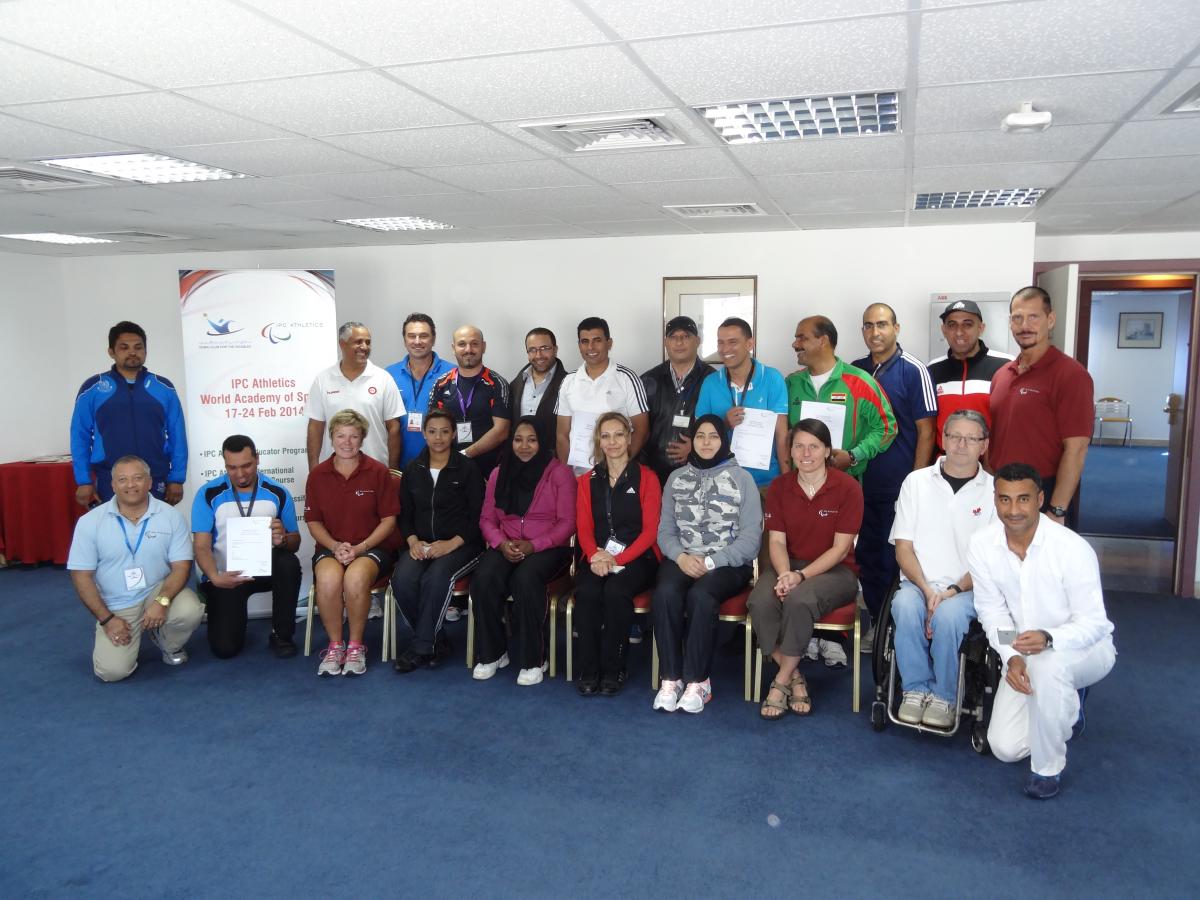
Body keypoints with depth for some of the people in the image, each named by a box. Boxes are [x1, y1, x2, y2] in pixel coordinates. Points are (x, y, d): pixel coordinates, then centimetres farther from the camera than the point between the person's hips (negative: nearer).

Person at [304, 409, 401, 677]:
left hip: (372, 547, -2)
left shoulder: (378, 471, 0)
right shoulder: (318, 475, 6)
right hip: (331, 547, 2)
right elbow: (313, 521, 9)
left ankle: (356, 646, -14)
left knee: (356, 577, -36)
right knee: (328, 578, -34)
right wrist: (335, 546, -10)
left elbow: (389, 519, -1)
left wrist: (360, 547, -13)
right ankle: (335, 645, -12)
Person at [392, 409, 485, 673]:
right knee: (402, 580, -27)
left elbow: (477, 515, -3)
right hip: (421, 544, 4)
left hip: (460, 544, -3)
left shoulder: (467, 468, 2)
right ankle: (437, 641, -8)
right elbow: (405, 513, 15)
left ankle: (422, 647, -16)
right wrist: (413, 541, -5)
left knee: (435, 578, -34)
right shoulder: (413, 469, 15)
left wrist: (451, 544, -16)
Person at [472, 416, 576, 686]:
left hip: (547, 548, -3)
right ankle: (492, 654, -8)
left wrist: (533, 545, -19)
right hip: (505, 547, 4)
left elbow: (567, 522, -6)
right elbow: (487, 519, 10)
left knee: (525, 579, -35)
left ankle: (534, 659, -19)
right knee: (483, 579, -27)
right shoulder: (499, 473, 12)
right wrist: (502, 543, -11)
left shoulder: (559, 473, -1)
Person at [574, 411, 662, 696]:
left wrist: (617, 560, -16)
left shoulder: (646, 478, 4)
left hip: (637, 557, -2)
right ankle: (588, 670, -16)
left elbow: (650, 530, -3)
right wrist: (595, 556, -16)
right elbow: (584, 527, 7)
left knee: (616, 591, -33)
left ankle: (613, 670, -17)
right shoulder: (587, 481, 15)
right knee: (586, 592, -29)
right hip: (597, 557, 3)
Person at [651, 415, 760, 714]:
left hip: (728, 562, -2)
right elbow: (665, 530, 9)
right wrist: (681, 557, -12)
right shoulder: (677, 477, 14)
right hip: (682, 558, 3)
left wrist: (710, 562, -13)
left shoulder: (742, 478, 4)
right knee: (665, 593, -29)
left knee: (700, 595, -33)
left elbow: (750, 537, -2)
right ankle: (671, 678, -20)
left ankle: (698, 681, -21)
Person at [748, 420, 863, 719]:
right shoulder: (780, 486, 4)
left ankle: (782, 681, -15)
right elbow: (777, 540, 0)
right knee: (760, 602, -30)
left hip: (834, 570, -3)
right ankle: (795, 678, -10)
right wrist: (784, 574, -21)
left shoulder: (848, 487, -7)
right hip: (789, 566, 3)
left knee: (800, 600, -36)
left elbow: (841, 548, -10)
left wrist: (801, 576, -22)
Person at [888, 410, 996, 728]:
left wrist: (953, 591, -15)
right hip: (917, 583, 1)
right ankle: (916, 690, -15)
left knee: (949, 615, -33)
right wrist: (926, 589, -11)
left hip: (967, 589, -1)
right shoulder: (917, 481, 9)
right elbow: (903, 547, 4)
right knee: (906, 606, -32)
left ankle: (944, 696, -13)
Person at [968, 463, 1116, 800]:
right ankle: (1066, 701, 29)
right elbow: (992, 611, -6)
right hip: (1025, 654, 4)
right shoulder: (982, 546, -14)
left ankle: (1048, 769, -16)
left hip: (1085, 647, -4)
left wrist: (1048, 639, -43)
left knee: (1048, 664, -41)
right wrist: (1011, 657, -23)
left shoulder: (1073, 549, -26)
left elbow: (1093, 623, -23)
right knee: (1005, 748, -3)